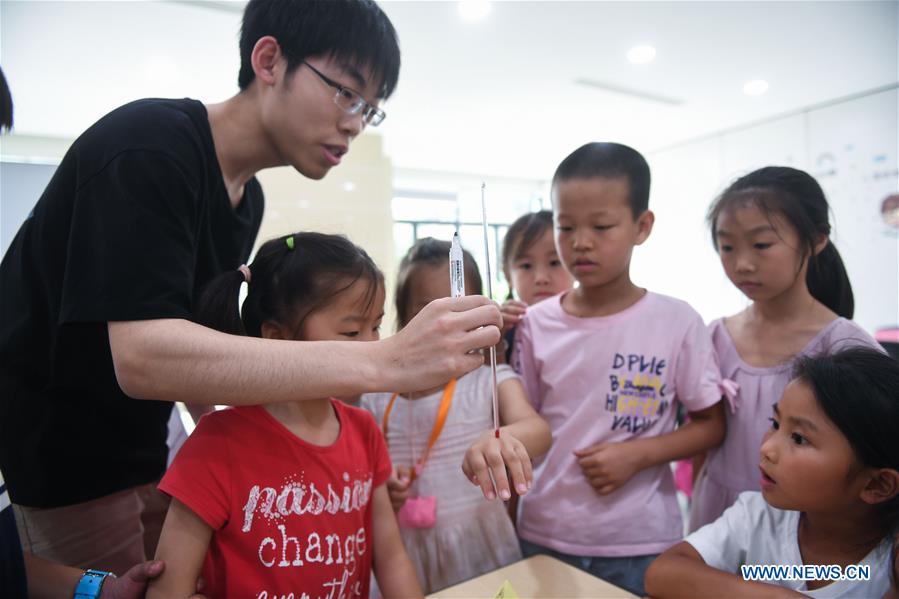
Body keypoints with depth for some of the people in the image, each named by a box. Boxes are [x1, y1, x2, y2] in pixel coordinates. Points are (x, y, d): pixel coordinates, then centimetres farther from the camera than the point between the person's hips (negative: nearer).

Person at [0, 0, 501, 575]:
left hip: (141, 456, 7)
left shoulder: (248, 196, 2)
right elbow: (143, 357, -37)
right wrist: (386, 362, -43)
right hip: (54, 463, -7)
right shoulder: (148, 149, -24)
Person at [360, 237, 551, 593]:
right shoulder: (377, 398, -2)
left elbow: (538, 429, -27)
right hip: (404, 556, 2)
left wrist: (505, 437, -50)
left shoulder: (492, 381, -9)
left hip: (479, 550, -2)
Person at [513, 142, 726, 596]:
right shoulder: (536, 324, -5)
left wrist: (638, 453, -15)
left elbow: (711, 425, 0)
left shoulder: (677, 322, -9)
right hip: (543, 537, 2)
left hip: (640, 544, -1)